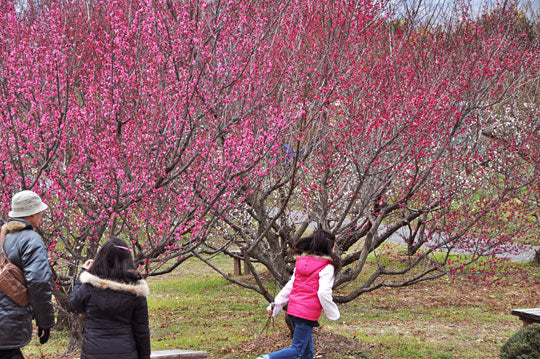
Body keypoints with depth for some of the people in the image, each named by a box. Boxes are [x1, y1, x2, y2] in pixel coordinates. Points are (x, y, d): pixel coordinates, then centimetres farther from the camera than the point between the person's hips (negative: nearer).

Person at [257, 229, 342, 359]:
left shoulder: (301, 262, 10)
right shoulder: (327, 267, -10)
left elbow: (289, 286, 10)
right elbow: (323, 293, -19)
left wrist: (275, 305, 14)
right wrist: (333, 313, -6)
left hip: (293, 309, 7)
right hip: (308, 314, -7)